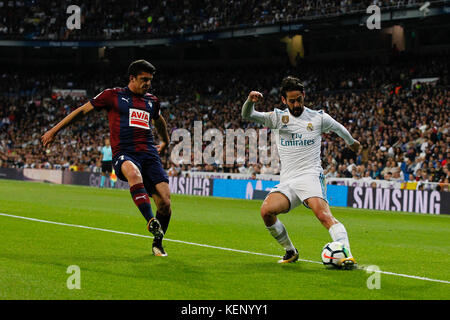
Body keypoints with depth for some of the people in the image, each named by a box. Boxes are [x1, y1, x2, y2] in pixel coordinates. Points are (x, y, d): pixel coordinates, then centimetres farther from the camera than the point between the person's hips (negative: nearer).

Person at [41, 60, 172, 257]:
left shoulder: (152, 101, 20)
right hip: (124, 155, -4)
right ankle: (151, 222, -47)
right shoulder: (113, 96, 7)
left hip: (150, 155, 5)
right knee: (134, 173, -42)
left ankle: (157, 243, 14)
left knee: (165, 202, -10)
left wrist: (165, 143, 57)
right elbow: (82, 111, 13)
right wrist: (54, 131, 14)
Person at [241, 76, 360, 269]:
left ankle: (347, 255, -40)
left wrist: (352, 142, 45)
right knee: (266, 211, -22)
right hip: (286, 182, 3)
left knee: (323, 214, -29)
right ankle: (290, 251, 0)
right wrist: (250, 101, -21)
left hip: (311, 177, -3)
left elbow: (338, 128, 29)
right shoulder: (278, 117, 10)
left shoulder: (318, 117, 8)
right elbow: (247, 116, 1)